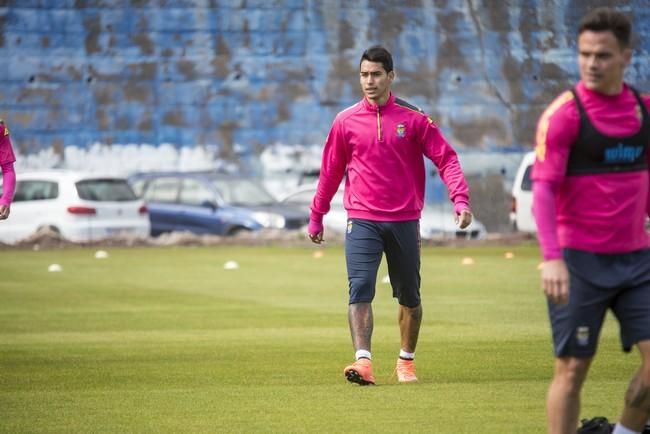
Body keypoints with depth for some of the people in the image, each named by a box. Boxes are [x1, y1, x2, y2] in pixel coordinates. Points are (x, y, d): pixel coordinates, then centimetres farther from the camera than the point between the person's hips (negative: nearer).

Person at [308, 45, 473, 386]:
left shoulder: (414, 118, 0)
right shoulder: (346, 121, 5)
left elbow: (445, 158, -3)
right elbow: (330, 171, 12)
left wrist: (460, 198, -17)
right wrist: (316, 216, 14)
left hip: (404, 221, 0)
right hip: (362, 220, 0)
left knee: (409, 297, 10)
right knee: (360, 290, -17)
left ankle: (406, 362, 26)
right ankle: (363, 362, -25)